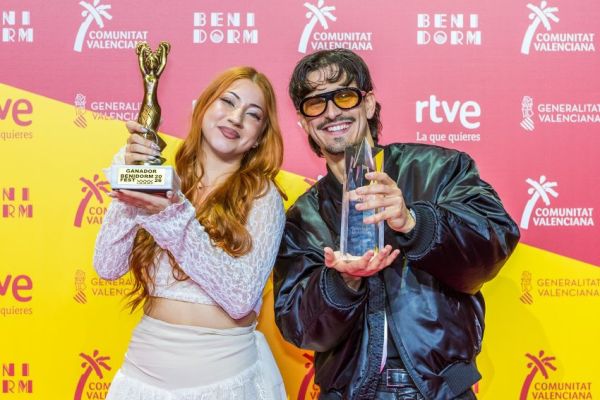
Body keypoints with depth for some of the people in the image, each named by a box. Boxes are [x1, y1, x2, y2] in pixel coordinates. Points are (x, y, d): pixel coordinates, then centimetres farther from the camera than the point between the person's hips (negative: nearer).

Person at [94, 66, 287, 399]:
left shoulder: (262, 196, -8)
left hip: (223, 372, -3)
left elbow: (241, 298, -17)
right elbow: (107, 267, -4)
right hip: (145, 363, 3)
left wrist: (174, 217, -23)